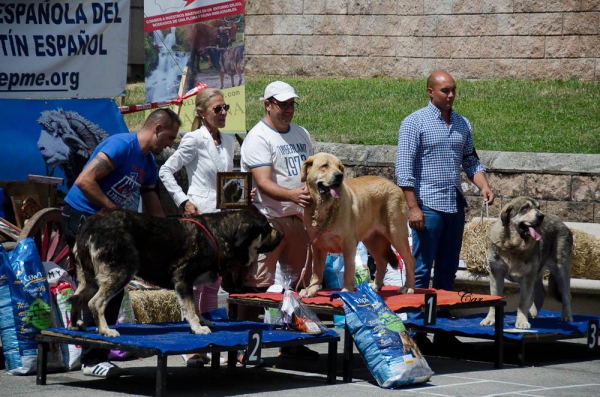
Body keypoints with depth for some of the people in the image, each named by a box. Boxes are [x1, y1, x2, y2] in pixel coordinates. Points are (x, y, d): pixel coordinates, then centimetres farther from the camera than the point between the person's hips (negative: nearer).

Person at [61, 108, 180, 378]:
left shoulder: (149, 164, 12)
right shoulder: (121, 146, -17)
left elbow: (154, 211, 18)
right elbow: (85, 181, -26)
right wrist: (117, 212, -23)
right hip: (81, 216, -9)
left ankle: (98, 356, 13)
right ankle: (92, 360, -8)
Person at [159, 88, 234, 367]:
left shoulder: (228, 142, 13)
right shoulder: (194, 140, -6)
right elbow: (166, 171, -5)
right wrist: (184, 202, -11)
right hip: (199, 216, -7)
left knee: (213, 283, 8)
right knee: (196, 281, -6)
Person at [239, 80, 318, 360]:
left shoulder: (301, 134, 16)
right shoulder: (258, 137, -8)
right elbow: (264, 183, -19)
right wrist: (292, 195, -35)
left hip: (298, 218, 8)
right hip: (267, 219, -7)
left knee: (300, 281, 10)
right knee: (256, 284, -8)